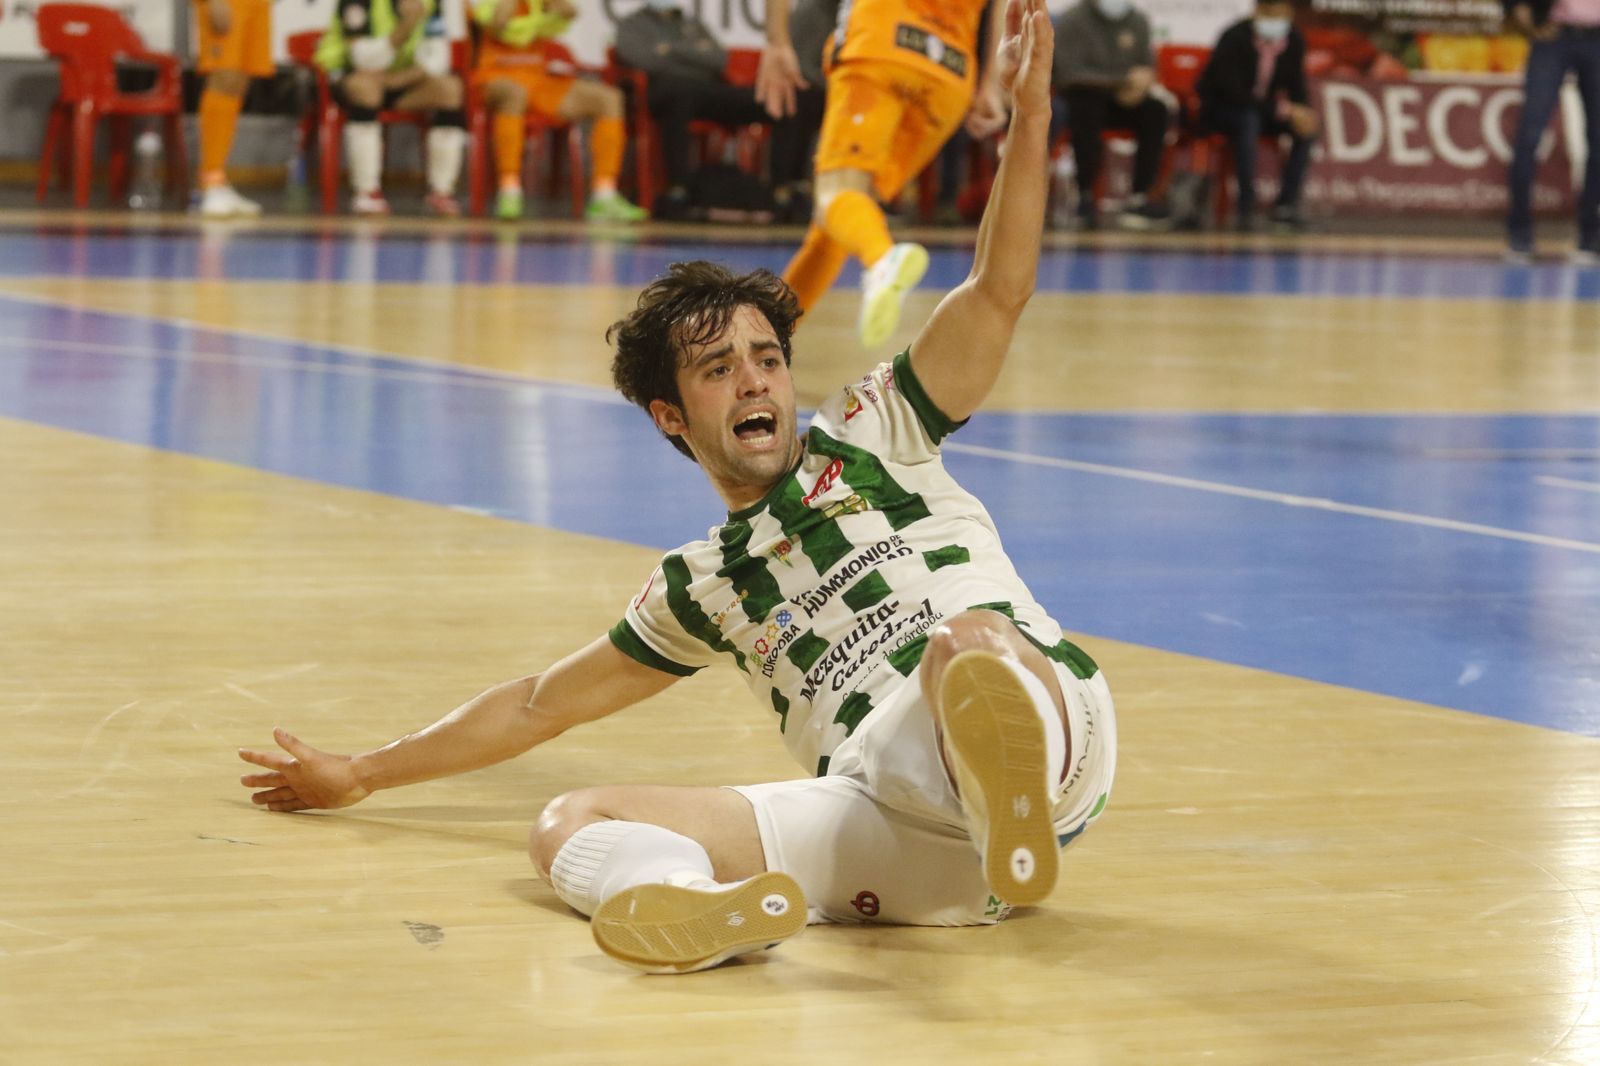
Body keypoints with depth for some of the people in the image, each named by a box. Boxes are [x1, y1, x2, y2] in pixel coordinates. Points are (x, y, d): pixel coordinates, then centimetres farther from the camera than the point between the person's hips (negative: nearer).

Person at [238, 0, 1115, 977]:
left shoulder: (877, 436, 22)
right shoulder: (702, 590, 30)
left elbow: (1000, 290, 11)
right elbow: (539, 704, 40)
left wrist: (1030, 112, -1)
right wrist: (359, 777, 47)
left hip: (1053, 733, -3)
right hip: (880, 817, 3)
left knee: (968, 639, -37)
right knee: (572, 826, -16)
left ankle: (1010, 809, -73)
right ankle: (725, 903, -52)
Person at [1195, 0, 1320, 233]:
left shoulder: (1294, 41, -7)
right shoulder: (1234, 39, -23)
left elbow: (1297, 88, 2)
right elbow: (1233, 92, -29)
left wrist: (1302, 112, -23)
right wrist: (1282, 109, -35)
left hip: (1261, 109, 6)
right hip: (1219, 107, -6)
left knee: (1309, 126, -17)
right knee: (1248, 120, -39)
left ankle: (1287, 204, -17)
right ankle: (1246, 208, -36)